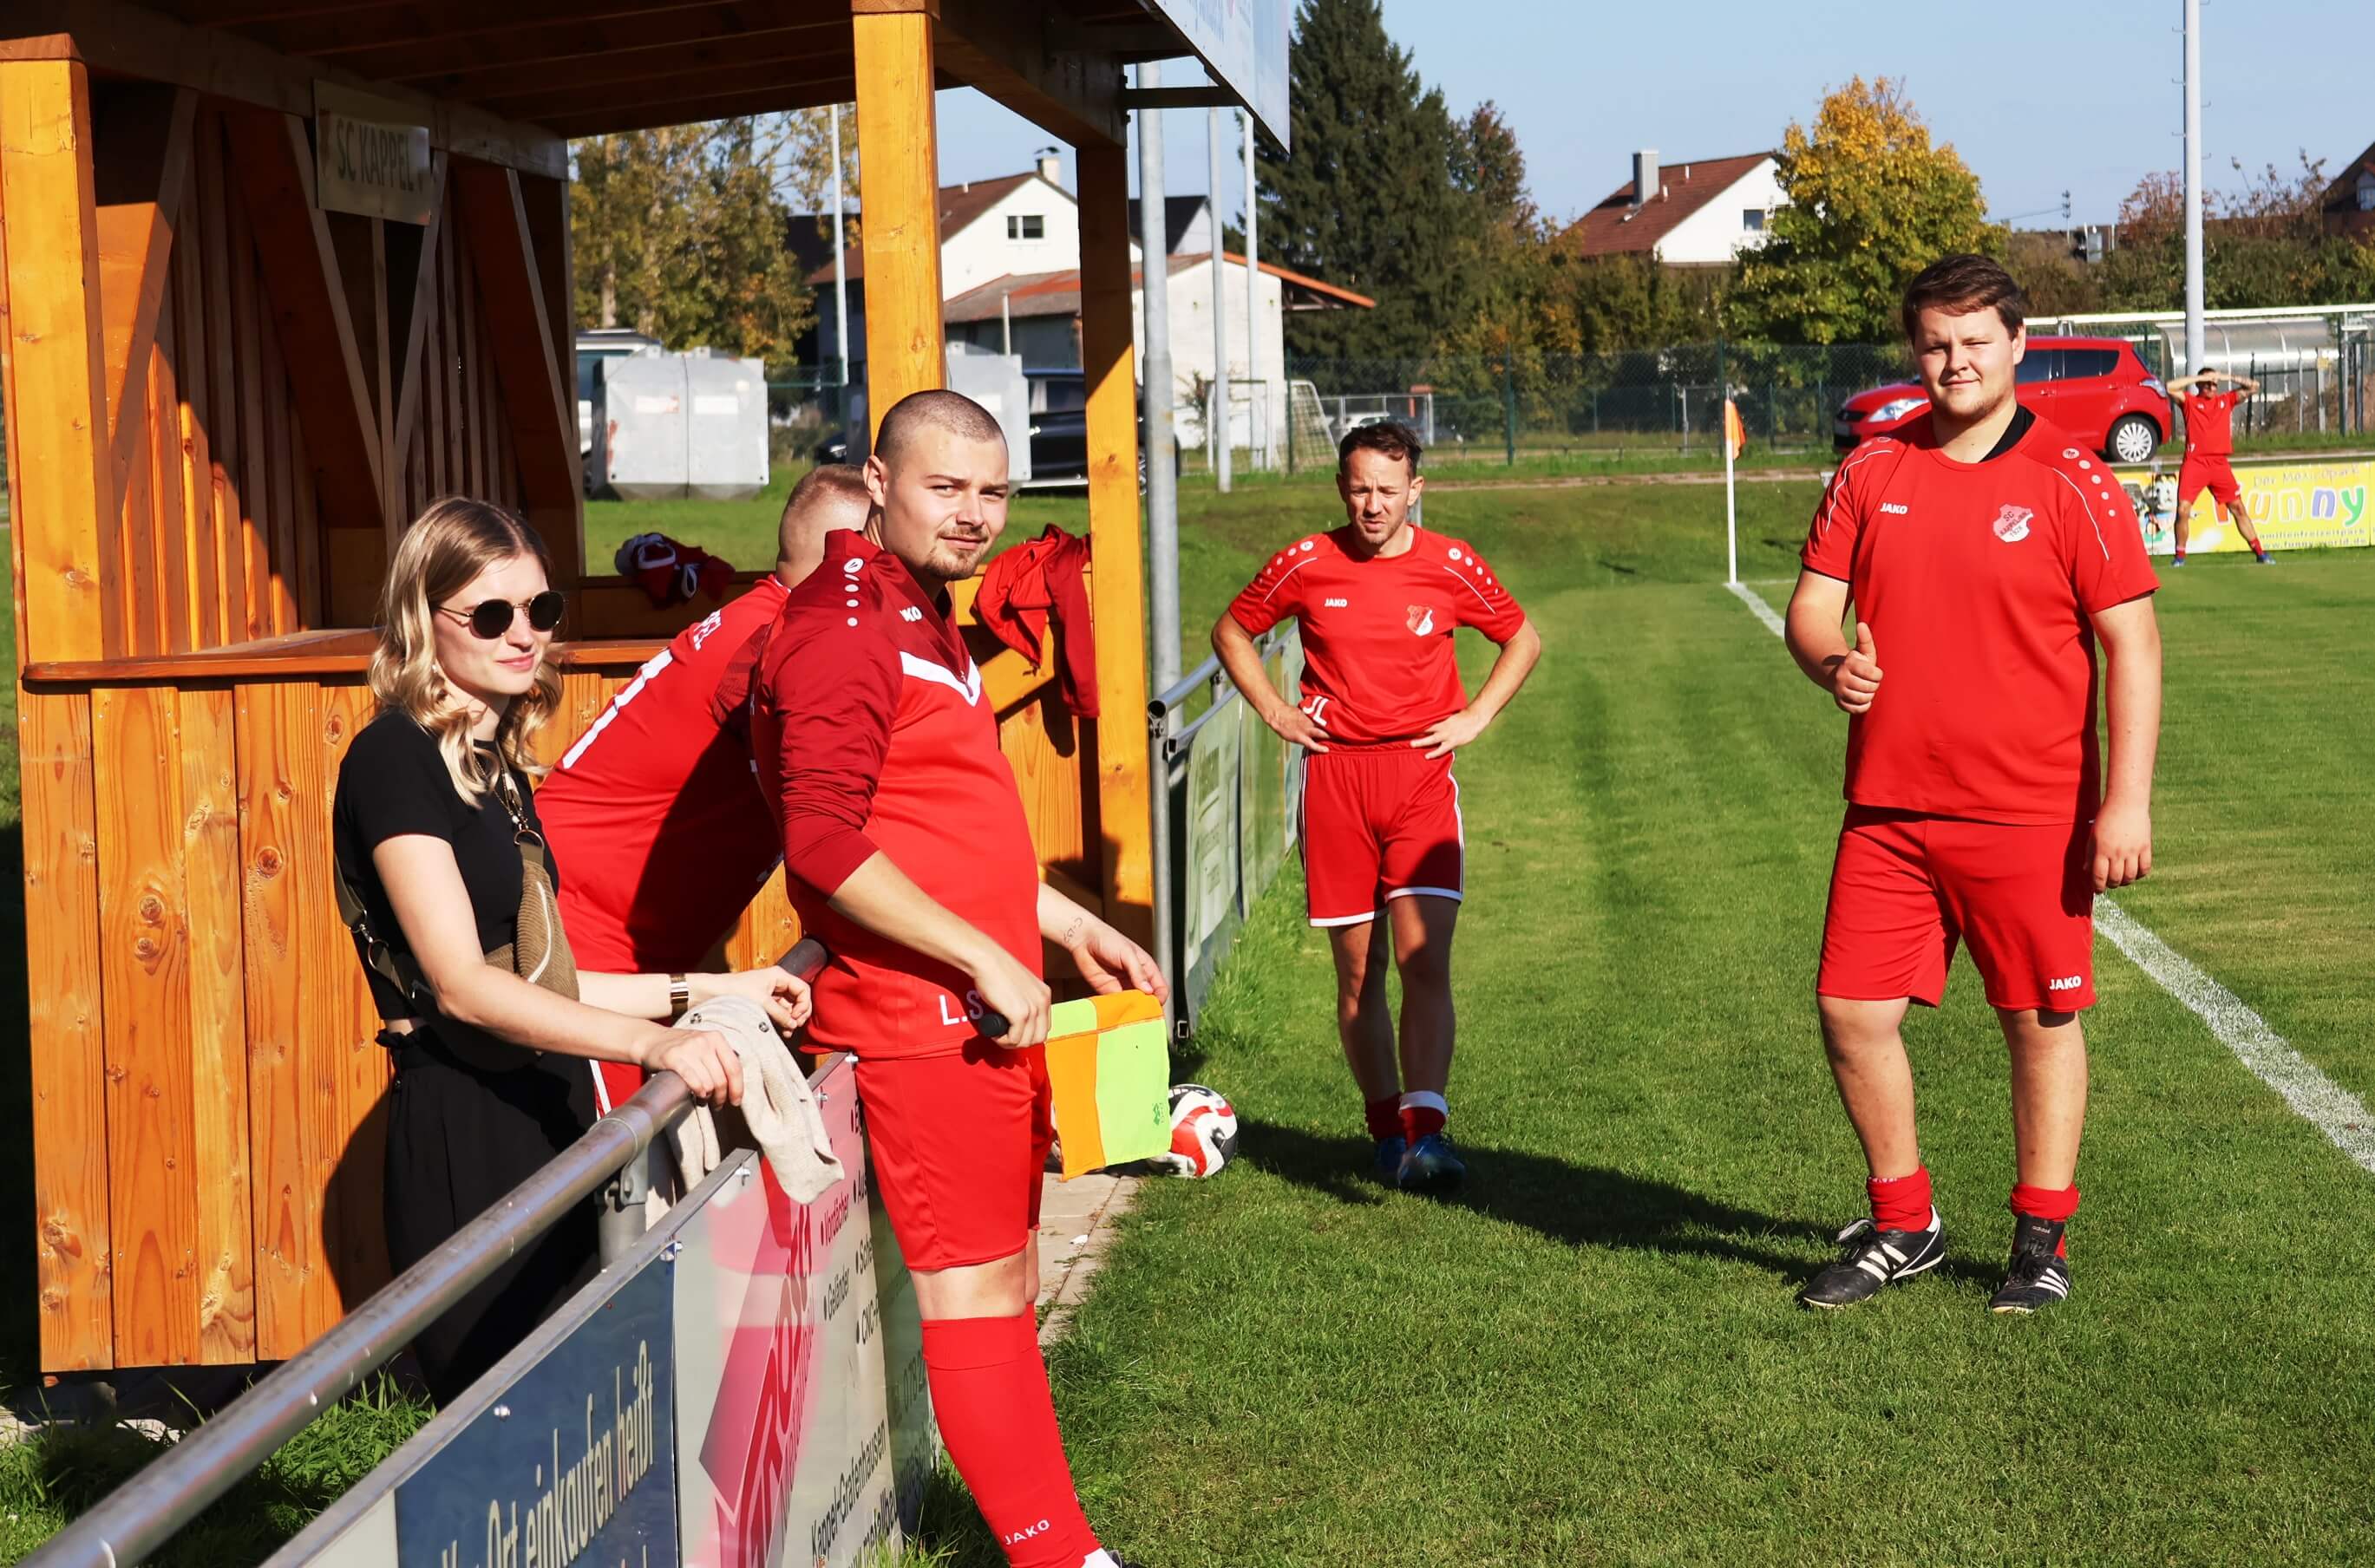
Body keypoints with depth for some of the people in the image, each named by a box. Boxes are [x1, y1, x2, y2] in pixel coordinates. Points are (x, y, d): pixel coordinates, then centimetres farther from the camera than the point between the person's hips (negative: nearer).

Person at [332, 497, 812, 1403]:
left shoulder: (498, 767, 16)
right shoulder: (394, 760, -11)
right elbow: (462, 986, -22)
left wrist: (711, 991, 16)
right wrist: (650, 1041, -32)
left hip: (544, 1130, 9)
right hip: (464, 1147, -9)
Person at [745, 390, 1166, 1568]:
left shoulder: (925, 621, 18)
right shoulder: (842, 631, -15)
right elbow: (826, 845, -23)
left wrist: (1074, 928, 23)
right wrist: (987, 961, -21)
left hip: (988, 1018, 10)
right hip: (923, 1023, -10)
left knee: (1007, 1285, 15)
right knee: (972, 1294, -3)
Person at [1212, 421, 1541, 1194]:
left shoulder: (1451, 565, 1)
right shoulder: (1306, 565, 1)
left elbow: (1523, 639, 16)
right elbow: (1230, 632, 17)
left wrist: (1474, 718, 5)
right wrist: (1275, 712, 6)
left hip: (1421, 774, -1)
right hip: (1335, 775, 1)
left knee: (1425, 958, -14)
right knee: (1358, 971, 5)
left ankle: (1425, 1132, -18)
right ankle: (1386, 1127, 17)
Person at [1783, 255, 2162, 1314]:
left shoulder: (2072, 483, -5)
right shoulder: (1870, 473, 7)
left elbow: (2131, 643, -6)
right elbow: (1812, 604, 10)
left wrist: (2126, 800, -13)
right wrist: (1831, 663, -15)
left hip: (2031, 817, -4)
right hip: (1886, 809, 4)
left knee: (2041, 1023, 6)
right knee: (1850, 1010, 4)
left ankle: (2042, 1239, 21)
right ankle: (1902, 1226, 21)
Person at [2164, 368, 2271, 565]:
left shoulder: (2226, 400, 12)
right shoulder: (2190, 401, 4)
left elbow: (2253, 386, 12)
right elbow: (2170, 387, -12)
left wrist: (2228, 377, 2)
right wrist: (2199, 378, -9)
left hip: (2220, 463, 3)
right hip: (2195, 462, -3)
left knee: (2238, 508, 6)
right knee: (2183, 510, -11)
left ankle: (2259, 552, 12)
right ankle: (2180, 556, 3)